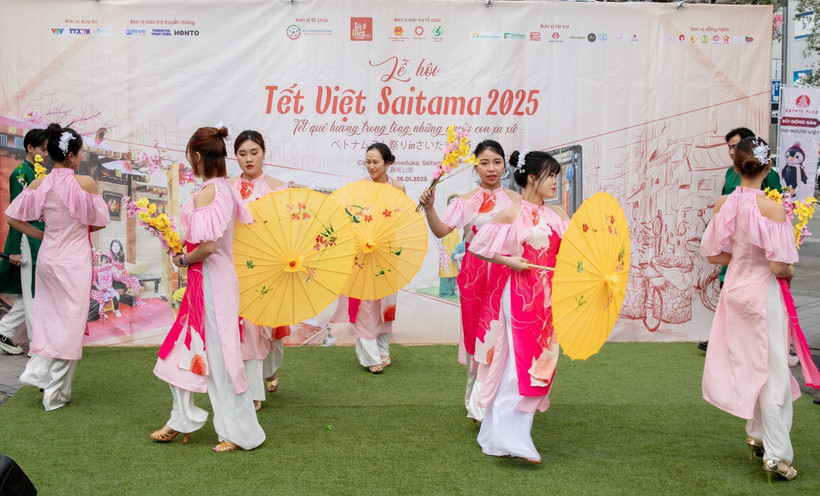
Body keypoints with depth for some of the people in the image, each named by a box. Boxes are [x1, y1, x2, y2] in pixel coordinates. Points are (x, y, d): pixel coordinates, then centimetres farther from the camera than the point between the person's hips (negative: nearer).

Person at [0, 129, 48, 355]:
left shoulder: (38, 173, 14)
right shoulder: (20, 173, -11)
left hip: (40, 241, 9)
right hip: (29, 241, -9)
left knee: (31, 293, 13)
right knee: (33, 294, -1)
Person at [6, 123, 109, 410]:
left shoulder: (38, 184, -3)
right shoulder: (85, 183, -14)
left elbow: (13, 218, 0)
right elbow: (100, 222, -5)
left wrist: (44, 235, 9)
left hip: (47, 257, 4)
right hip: (73, 260, -4)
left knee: (49, 316, 22)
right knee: (70, 322, 6)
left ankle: (38, 371, 18)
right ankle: (56, 393, 12)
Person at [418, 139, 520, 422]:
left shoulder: (514, 200, 8)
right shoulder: (466, 201, 5)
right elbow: (441, 231, -5)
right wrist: (429, 208, -19)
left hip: (505, 274, 0)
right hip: (474, 274, 0)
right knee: (474, 332, 6)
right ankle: (477, 402, 20)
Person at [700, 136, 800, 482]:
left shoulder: (723, 204, -5)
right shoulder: (772, 209, -22)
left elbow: (714, 254, 2)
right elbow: (779, 266, -21)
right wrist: (790, 273, 0)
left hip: (734, 288, 6)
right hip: (763, 291, -6)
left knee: (747, 364, 20)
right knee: (774, 372, 3)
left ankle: (757, 435, 35)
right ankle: (776, 455, 7)